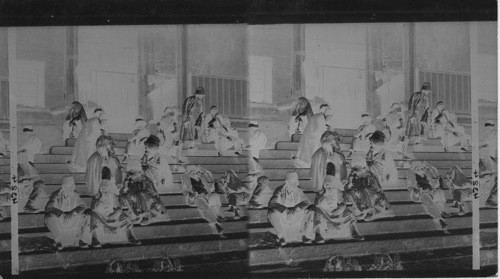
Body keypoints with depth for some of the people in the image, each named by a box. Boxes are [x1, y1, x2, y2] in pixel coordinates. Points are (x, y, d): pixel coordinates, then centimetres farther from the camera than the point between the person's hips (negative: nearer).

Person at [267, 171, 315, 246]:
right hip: (282, 216, -3)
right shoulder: (280, 190, -9)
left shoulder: (298, 191, 2)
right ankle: (282, 236, -18)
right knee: (274, 213, -35)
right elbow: (271, 203, -19)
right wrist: (284, 209, -35)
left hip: (295, 216, 3)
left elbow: (306, 202, -2)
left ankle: (305, 235, -8)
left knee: (310, 211, -16)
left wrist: (296, 208, -22)